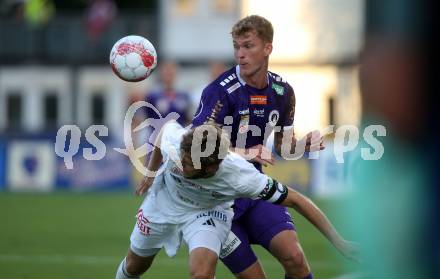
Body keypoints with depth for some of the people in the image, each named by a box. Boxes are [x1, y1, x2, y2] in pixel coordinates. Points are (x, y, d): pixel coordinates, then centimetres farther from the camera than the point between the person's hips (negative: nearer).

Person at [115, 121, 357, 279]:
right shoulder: (173, 141, -37)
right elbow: (168, 126, -10)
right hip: (164, 200, 3)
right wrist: (151, 172, 5)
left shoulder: (240, 176, -41)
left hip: (207, 211, -2)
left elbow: (297, 201, -31)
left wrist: (337, 240, -28)